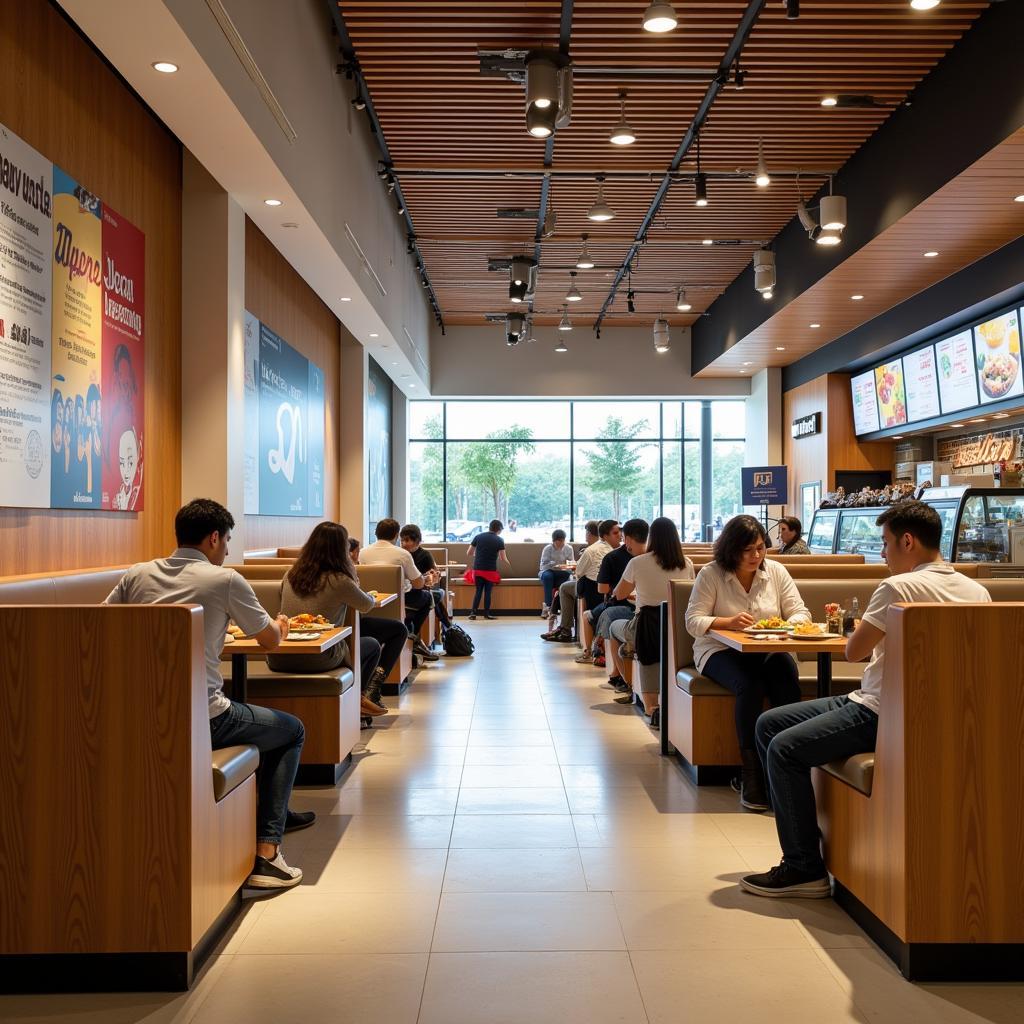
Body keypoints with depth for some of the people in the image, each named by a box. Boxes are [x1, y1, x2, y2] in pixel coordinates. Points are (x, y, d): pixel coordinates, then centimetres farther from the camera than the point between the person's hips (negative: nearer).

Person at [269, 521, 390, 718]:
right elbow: (367, 605, 6)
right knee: (372, 646, 20)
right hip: (316, 659, -6)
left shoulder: (291, 574, 6)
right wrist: (354, 587, 26)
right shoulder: (340, 581, -11)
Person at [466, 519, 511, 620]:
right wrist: (509, 564, 18)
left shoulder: (478, 537, 3)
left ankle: (473, 612, 4)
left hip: (478, 569, 2)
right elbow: (503, 558, -2)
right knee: (487, 592, 7)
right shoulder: (499, 540, -3)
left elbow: (468, 554, 6)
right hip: (490, 570, -2)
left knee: (478, 591, 10)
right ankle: (486, 613, 11)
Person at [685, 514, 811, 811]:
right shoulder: (711, 574, -4)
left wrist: (789, 625, -19)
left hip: (768, 650, 3)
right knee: (750, 685, -35)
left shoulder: (776, 571, 7)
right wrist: (729, 622, -26)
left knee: (788, 683, -31)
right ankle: (751, 774, -26)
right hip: (720, 651, -3)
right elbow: (693, 621, -9)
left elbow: (801, 612, 6)